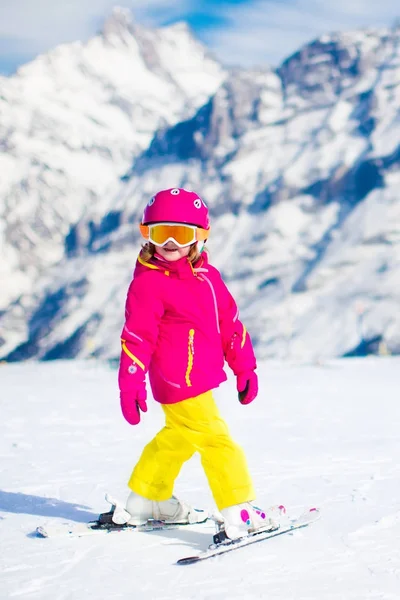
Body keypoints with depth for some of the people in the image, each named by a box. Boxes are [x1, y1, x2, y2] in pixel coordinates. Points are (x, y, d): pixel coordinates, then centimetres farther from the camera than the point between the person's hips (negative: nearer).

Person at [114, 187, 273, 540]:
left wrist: (244, 367, 13)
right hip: (180, 381, -9)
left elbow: (229, 323, 13)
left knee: (179, 437, 23)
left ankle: (147, 500, 38)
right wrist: (130, 386, -17)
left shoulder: (207, 275, 7)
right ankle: (239, 513, -8)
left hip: (202, 377, 9)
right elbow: (136, 336, -15)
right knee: (216, 441, -10)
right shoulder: (148, 283, -13)